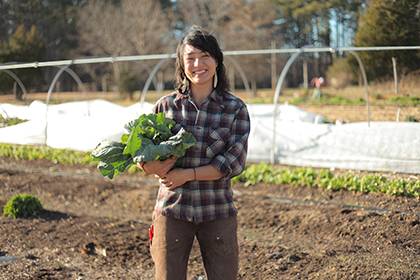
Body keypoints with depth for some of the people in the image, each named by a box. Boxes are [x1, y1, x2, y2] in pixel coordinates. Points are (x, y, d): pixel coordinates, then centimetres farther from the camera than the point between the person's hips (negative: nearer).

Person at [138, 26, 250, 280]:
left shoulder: (235, 108, -2)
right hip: (173, 209, 1)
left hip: (218, 212, 0)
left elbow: (234, 162, -9)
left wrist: (187, 174, -17)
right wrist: (155, 166, -15)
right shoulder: (166, 105, 2)